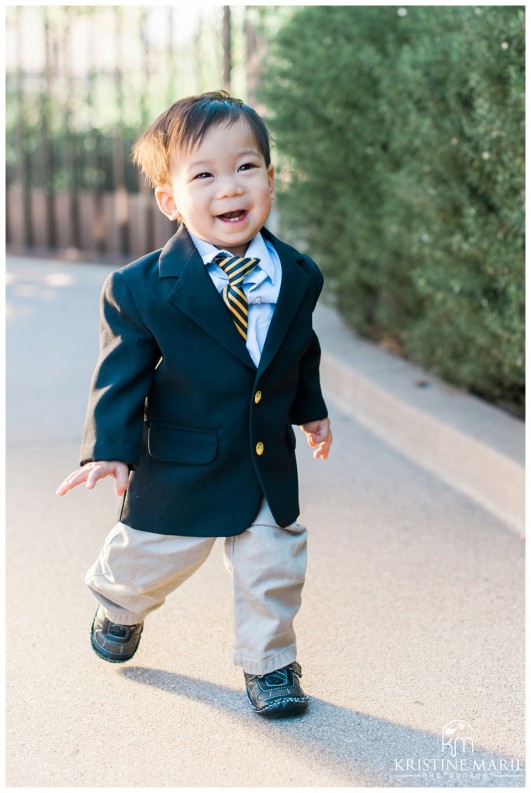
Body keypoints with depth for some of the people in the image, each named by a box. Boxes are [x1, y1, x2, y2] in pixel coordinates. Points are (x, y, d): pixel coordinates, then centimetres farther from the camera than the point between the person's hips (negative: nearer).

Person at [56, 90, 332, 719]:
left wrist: (310, 409, 23)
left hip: (270, 466, 3)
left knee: (273, 571, 11)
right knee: (150, 561, 17)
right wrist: (109, 448, -23)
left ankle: (268, 662, 37)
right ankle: (119, 606, 52)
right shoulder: (141, 289, -19)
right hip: (181, 469, -3)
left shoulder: (298, 277, -5)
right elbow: (121, 373, -14)